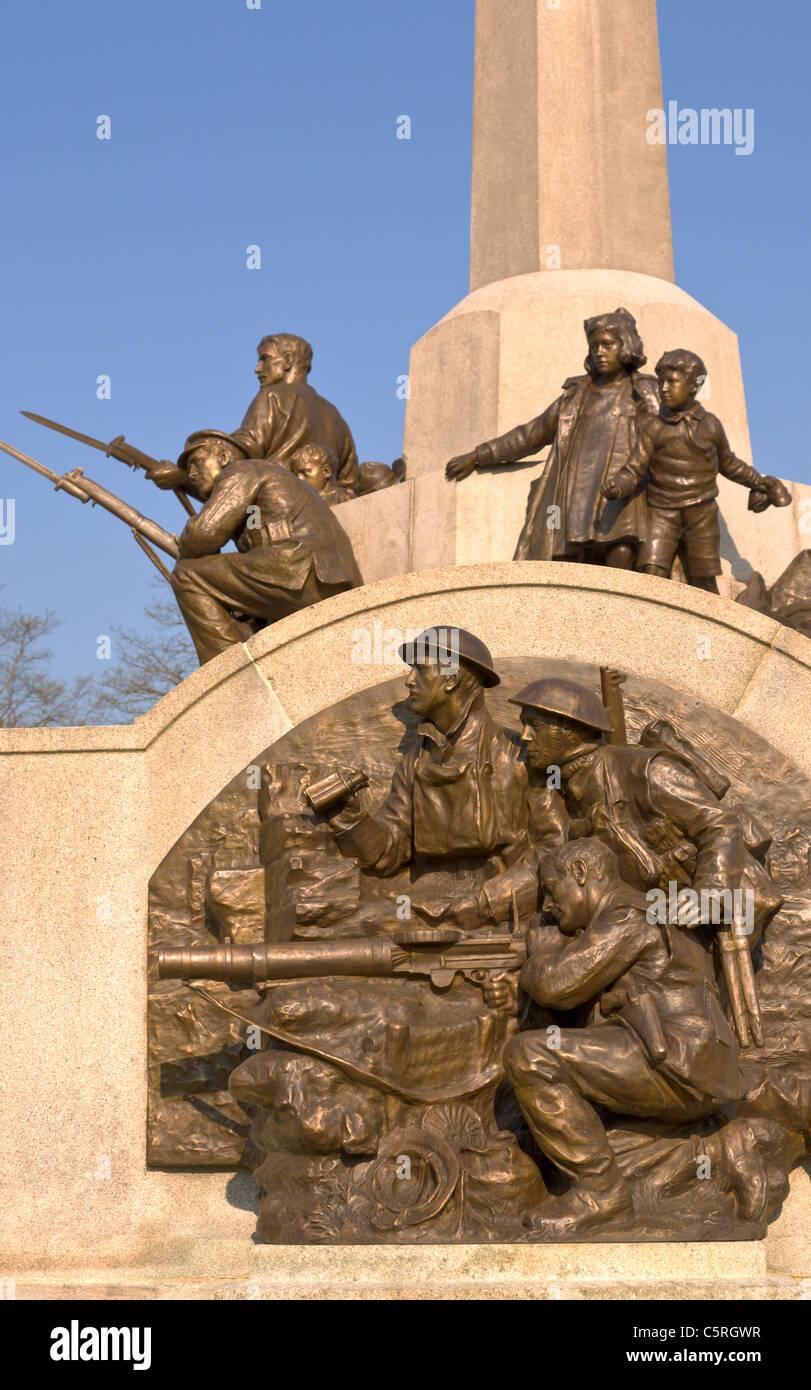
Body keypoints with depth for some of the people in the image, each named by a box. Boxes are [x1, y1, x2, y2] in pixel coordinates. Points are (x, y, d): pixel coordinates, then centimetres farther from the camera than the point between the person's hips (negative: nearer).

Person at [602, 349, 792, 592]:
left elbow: (728, 464, 21)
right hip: (662, 514, -1)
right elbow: (633, 471, -4)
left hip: (701, 515, 1)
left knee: (703, 582, 0)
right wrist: (616, 486, -25)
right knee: (652, 575, -15)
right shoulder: (655, 428, -1)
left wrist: (759, 482, 18)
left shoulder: (710, 424, 4)